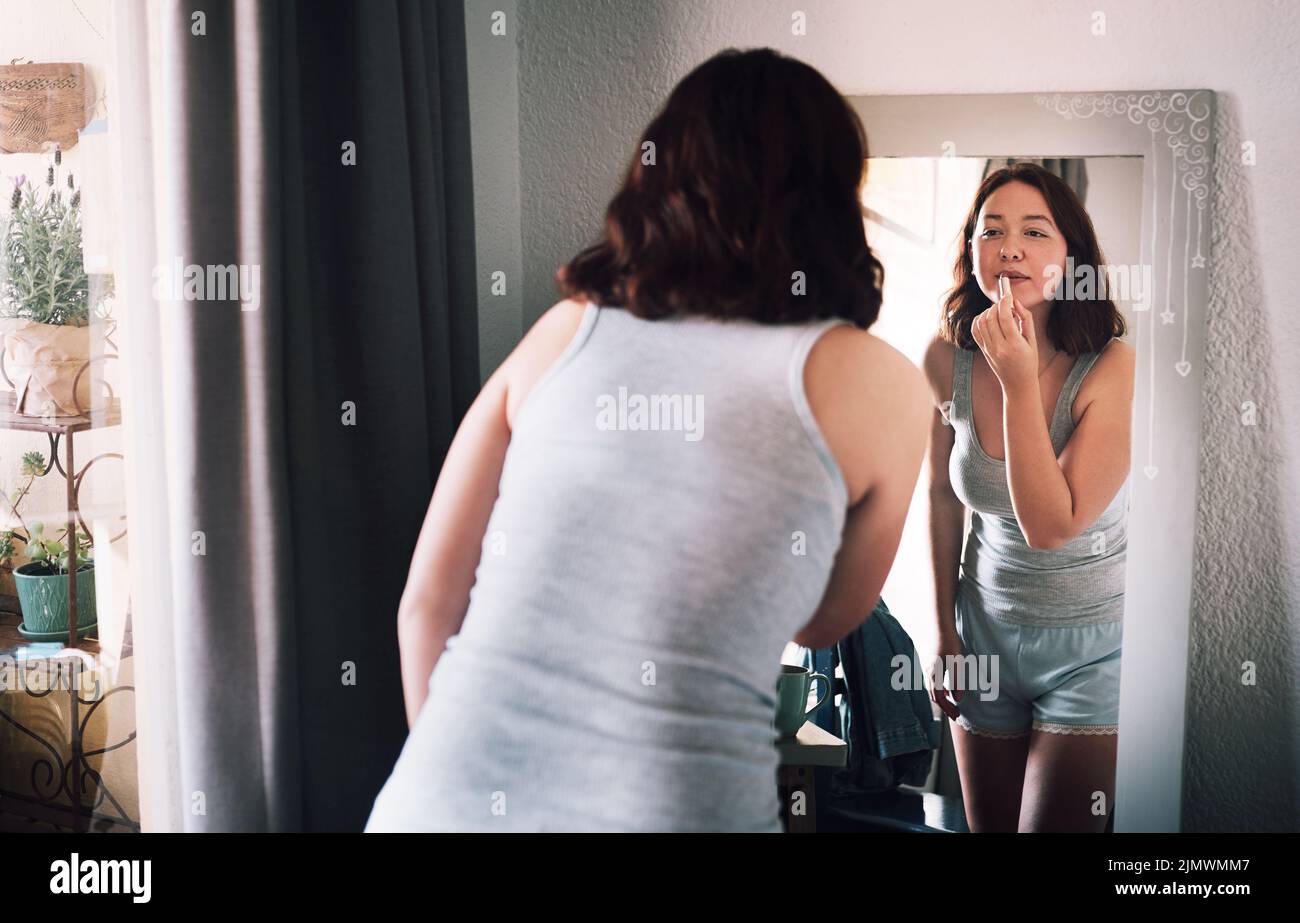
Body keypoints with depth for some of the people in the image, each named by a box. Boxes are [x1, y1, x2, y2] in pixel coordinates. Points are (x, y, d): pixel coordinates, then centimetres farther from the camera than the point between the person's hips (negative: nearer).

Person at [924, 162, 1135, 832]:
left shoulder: (1117, 368, -21)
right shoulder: (946, 361, -10)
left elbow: (1050, 525, -27)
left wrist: (1019, 383, -32)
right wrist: (945, 631, 9)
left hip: (1091, 644, -4)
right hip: (986, 631, 4)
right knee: (987, 825, 16)